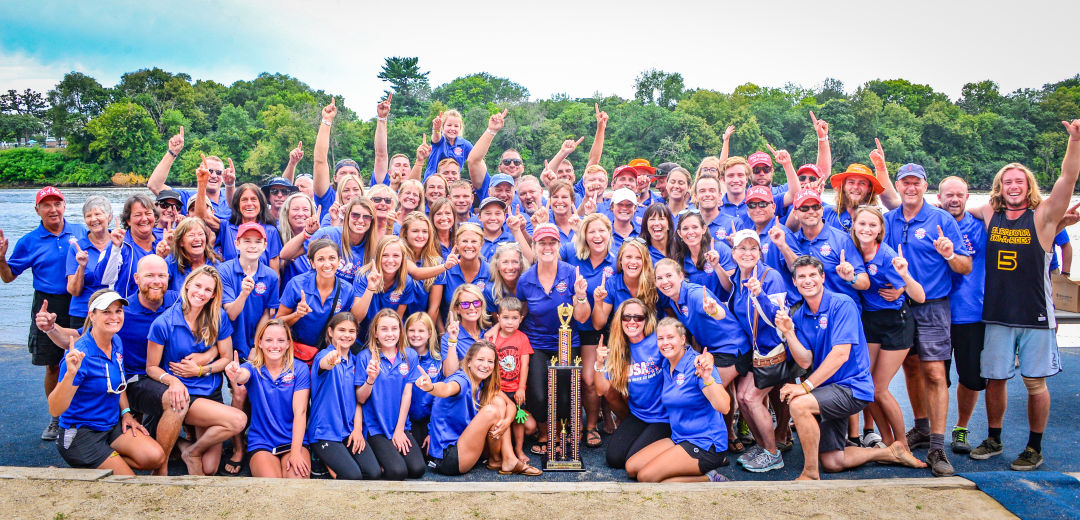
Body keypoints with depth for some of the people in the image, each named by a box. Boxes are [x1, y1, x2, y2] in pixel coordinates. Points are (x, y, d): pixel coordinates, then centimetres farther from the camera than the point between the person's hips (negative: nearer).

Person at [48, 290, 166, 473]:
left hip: (112, 425, 7)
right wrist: (70, 373, -42)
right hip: (80, 433, -7)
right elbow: (55, 410, -28)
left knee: (155, 457, -15)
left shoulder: (116, 342, 1)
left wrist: (126, 412, 8)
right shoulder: (81, 353, -23)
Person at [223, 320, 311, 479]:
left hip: (293, 440, 0)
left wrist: (295, 452, -18)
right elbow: (244, 375, -26)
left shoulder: (300, 369, 0)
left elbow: (300, 412, -8)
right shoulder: (253, 368, 1)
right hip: (261, 443, 0)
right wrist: (235, 375, -53)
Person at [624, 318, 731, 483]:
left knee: (646, 476, -20)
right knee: (631, 467, 0)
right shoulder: (665, 365, 6)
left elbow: (724, 407, -28)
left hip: (706, 443, -9)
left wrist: (707, 378, -44)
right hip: (679, 439, 9)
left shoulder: (698, 364, -18)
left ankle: (707, 478, -6)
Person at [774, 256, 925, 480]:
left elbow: (841, 354, -22)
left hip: (852, 386, -7)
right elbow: (805, 361, -2)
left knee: (799, 404, -32)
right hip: (829, 390, 7)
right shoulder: (798, 315, 6)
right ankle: (892, 452, 28)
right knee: (832, 462, 8)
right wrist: (788, 332, -17)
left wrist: (806, 386, -27)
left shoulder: (842, 304, -13)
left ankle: (810, 474, -17)